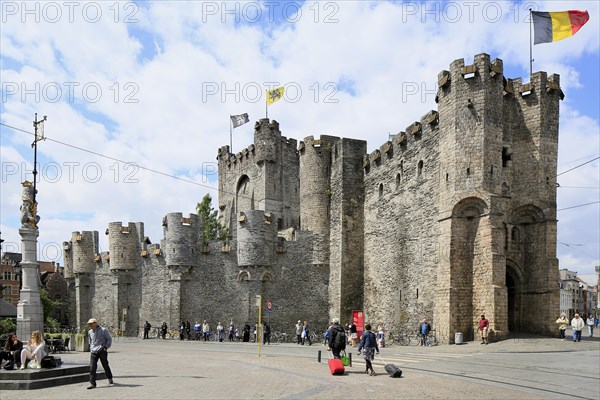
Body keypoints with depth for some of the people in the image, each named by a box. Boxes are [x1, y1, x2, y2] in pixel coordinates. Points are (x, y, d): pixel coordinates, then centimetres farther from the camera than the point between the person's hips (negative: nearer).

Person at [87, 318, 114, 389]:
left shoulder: (103, 330, -7)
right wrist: (91, 349, 17)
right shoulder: (90, 332, 10)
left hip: (102, 351, -4)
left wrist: (106, 347, -8)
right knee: (92, 368, -8)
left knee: (105, 366, 8)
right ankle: (92, 383, -7)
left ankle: (110, 379, 29)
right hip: (93, 352, 4)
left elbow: (109, 339, -1)